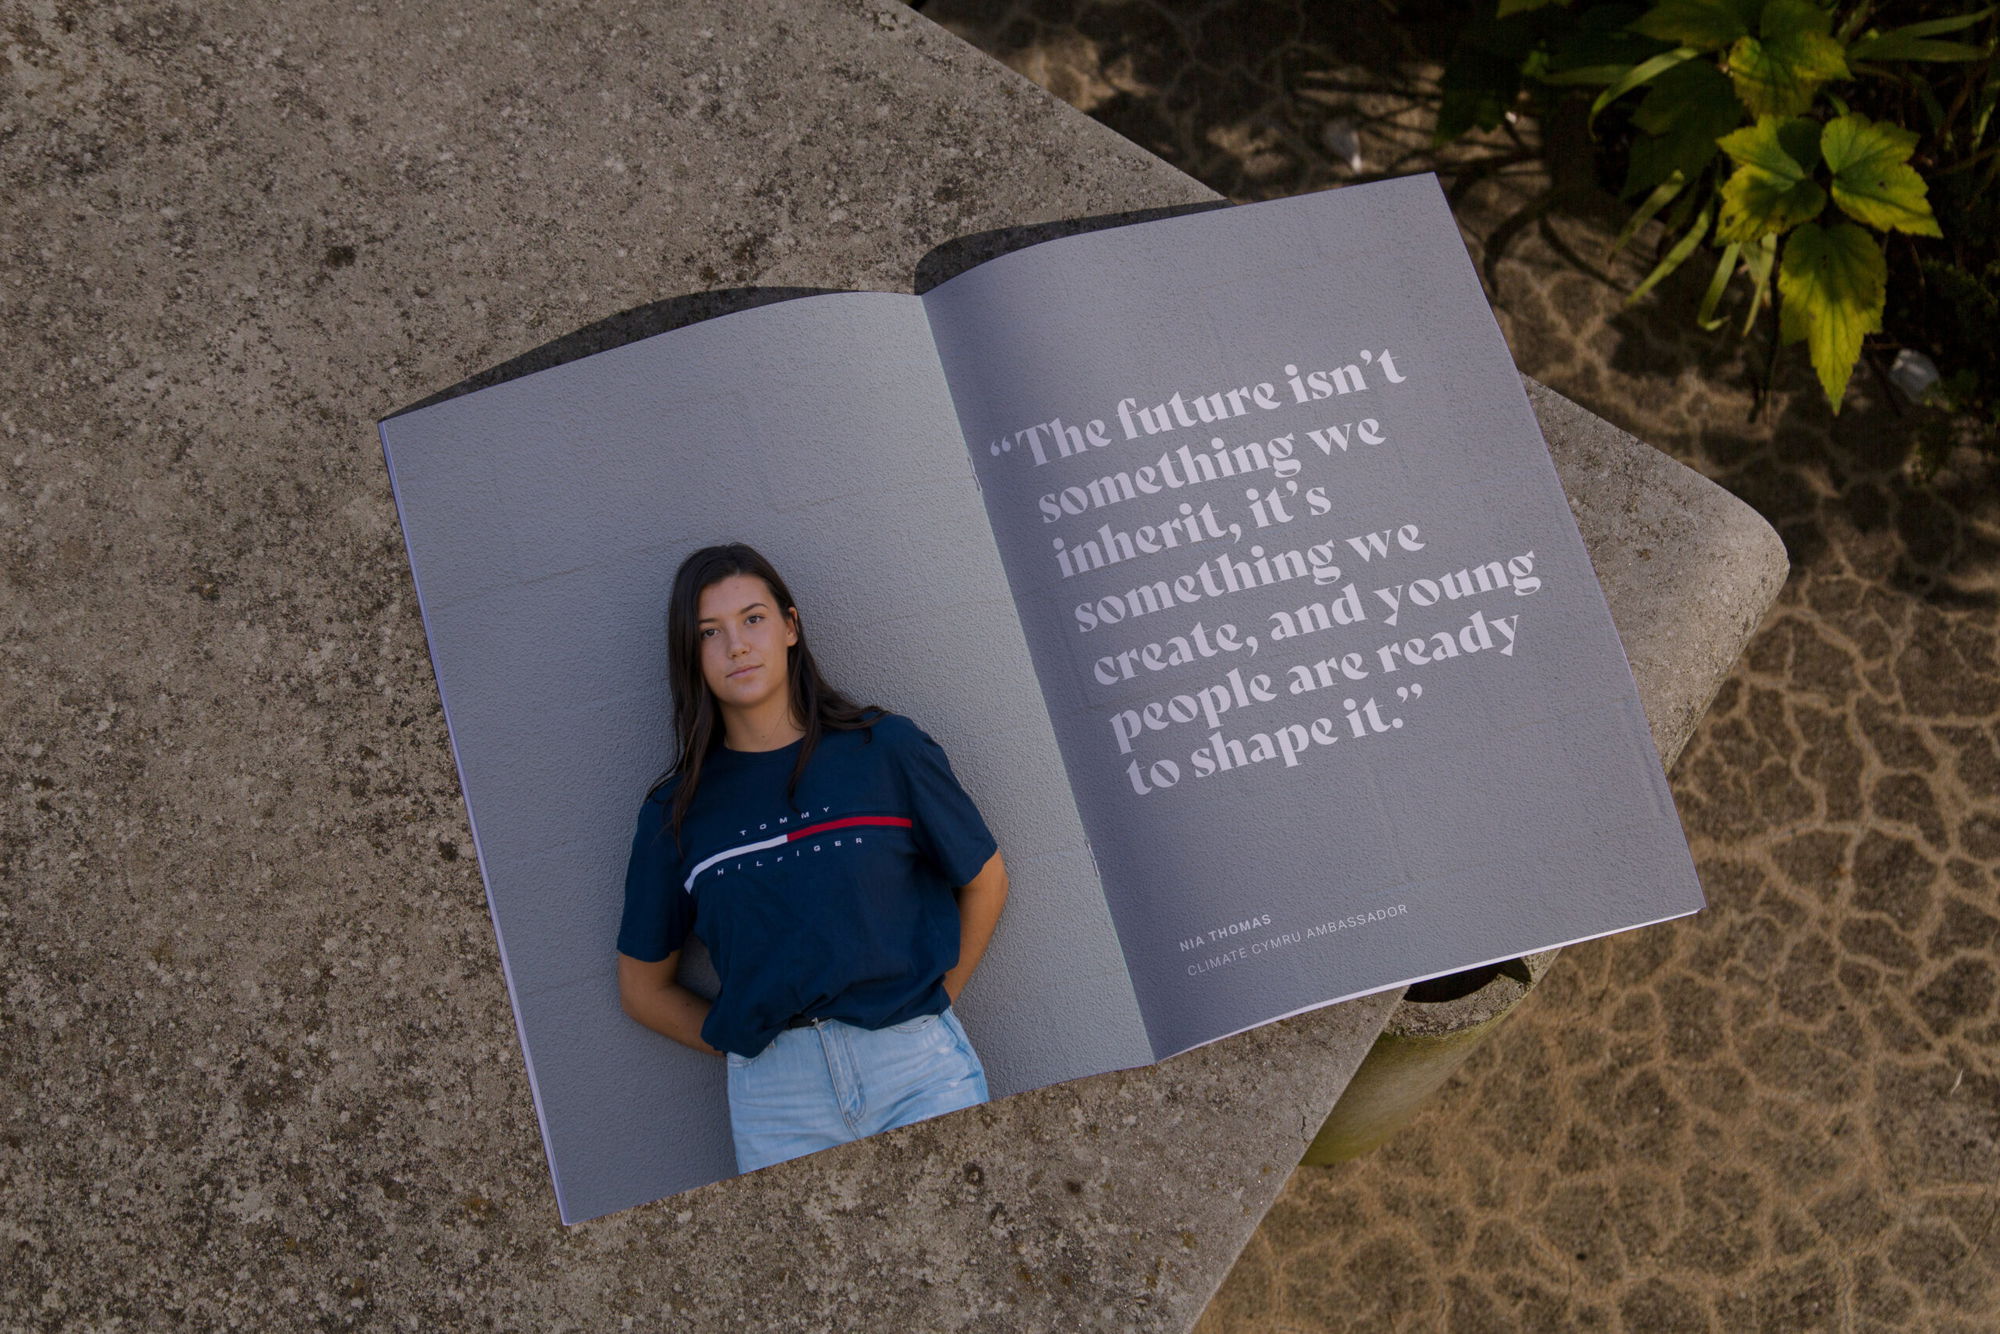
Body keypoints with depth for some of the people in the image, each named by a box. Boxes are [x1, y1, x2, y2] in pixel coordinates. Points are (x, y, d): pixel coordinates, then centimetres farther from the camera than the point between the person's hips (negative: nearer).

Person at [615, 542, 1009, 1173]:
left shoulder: (886, 747, 3)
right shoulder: (675, 811, 6)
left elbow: (984, 880, 12)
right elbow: (644, 988, 12)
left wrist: (932, 1005, 7)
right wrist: (758, 1048, 3)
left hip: (919, 1065, 0)